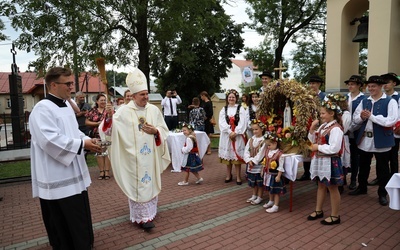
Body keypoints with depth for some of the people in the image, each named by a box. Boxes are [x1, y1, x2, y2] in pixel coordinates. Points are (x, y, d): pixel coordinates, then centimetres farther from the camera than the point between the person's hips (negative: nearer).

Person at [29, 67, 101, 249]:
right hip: (57, 179, -9)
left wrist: (88, 141, 1)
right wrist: (82, 144, -21)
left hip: (74, 174, 9)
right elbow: (50, 140, -26)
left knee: (80, 219, 20)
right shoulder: (42, 109, -17)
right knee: (62, 224, 6)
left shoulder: (66, 106, 12)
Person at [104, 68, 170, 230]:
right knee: (137, 184, 2)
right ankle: (142, 216, 13)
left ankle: (149, 212, 32)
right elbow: (111, 129, -13)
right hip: (134, 156, -3)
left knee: (151, 183, 14)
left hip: (151, 156, 4)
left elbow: (164, 130, 7)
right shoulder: (124, 111, -6)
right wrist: (108, 118, -32)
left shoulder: (154, 110, 3)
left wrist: (155, 131, -13)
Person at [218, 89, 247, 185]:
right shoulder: (224, 109, 9)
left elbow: (242, 123, -6)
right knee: (228, 155, 6)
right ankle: (228, 175, 19)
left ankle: (238, 177, 8)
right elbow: (222, 123, -2)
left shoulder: (240, 109, 3)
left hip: (238, 135, -2)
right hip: (226, 135, 2)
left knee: (237, 155, -1)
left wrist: (235, 132, -17)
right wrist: (230, 132, -14)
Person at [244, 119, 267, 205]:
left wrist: (254, 161, -17)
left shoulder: (264, 140, -13)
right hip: (251, 164, 6)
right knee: (253, 182, 18)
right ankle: (254, 195, 33)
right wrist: (249, 160, -12)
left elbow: (261, 153, -18)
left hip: (259, 165, -6)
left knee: (260, 182, 6)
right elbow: (246, 151, 1)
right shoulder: (251, 139, 6)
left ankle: (259, 197, 20)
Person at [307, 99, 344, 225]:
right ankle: (318, 211, 35)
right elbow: (313, 140, 13)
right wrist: (312, 128, -1)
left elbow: (334, 149, -26)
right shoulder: (323, 126, 6)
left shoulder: (335, 128, -20)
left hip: (330, 162, -9)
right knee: (321, 185, 20)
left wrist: (318, 147, -17)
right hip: (319, 160, 9)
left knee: (332, 188, 6)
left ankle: (335, 216, 22)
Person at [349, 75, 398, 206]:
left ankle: (382, 193, 23)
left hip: (381, 141, -5)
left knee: (382, 169, 9)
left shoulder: (390, 101, -7)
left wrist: (371, 116, -19)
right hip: (364, 139, 5)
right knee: (363, 166, 17)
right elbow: (355, 118, 7)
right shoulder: (364, 101, 10)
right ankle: (362, 187, 35)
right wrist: (361, 116, -15)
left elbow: (391, 121, -20)